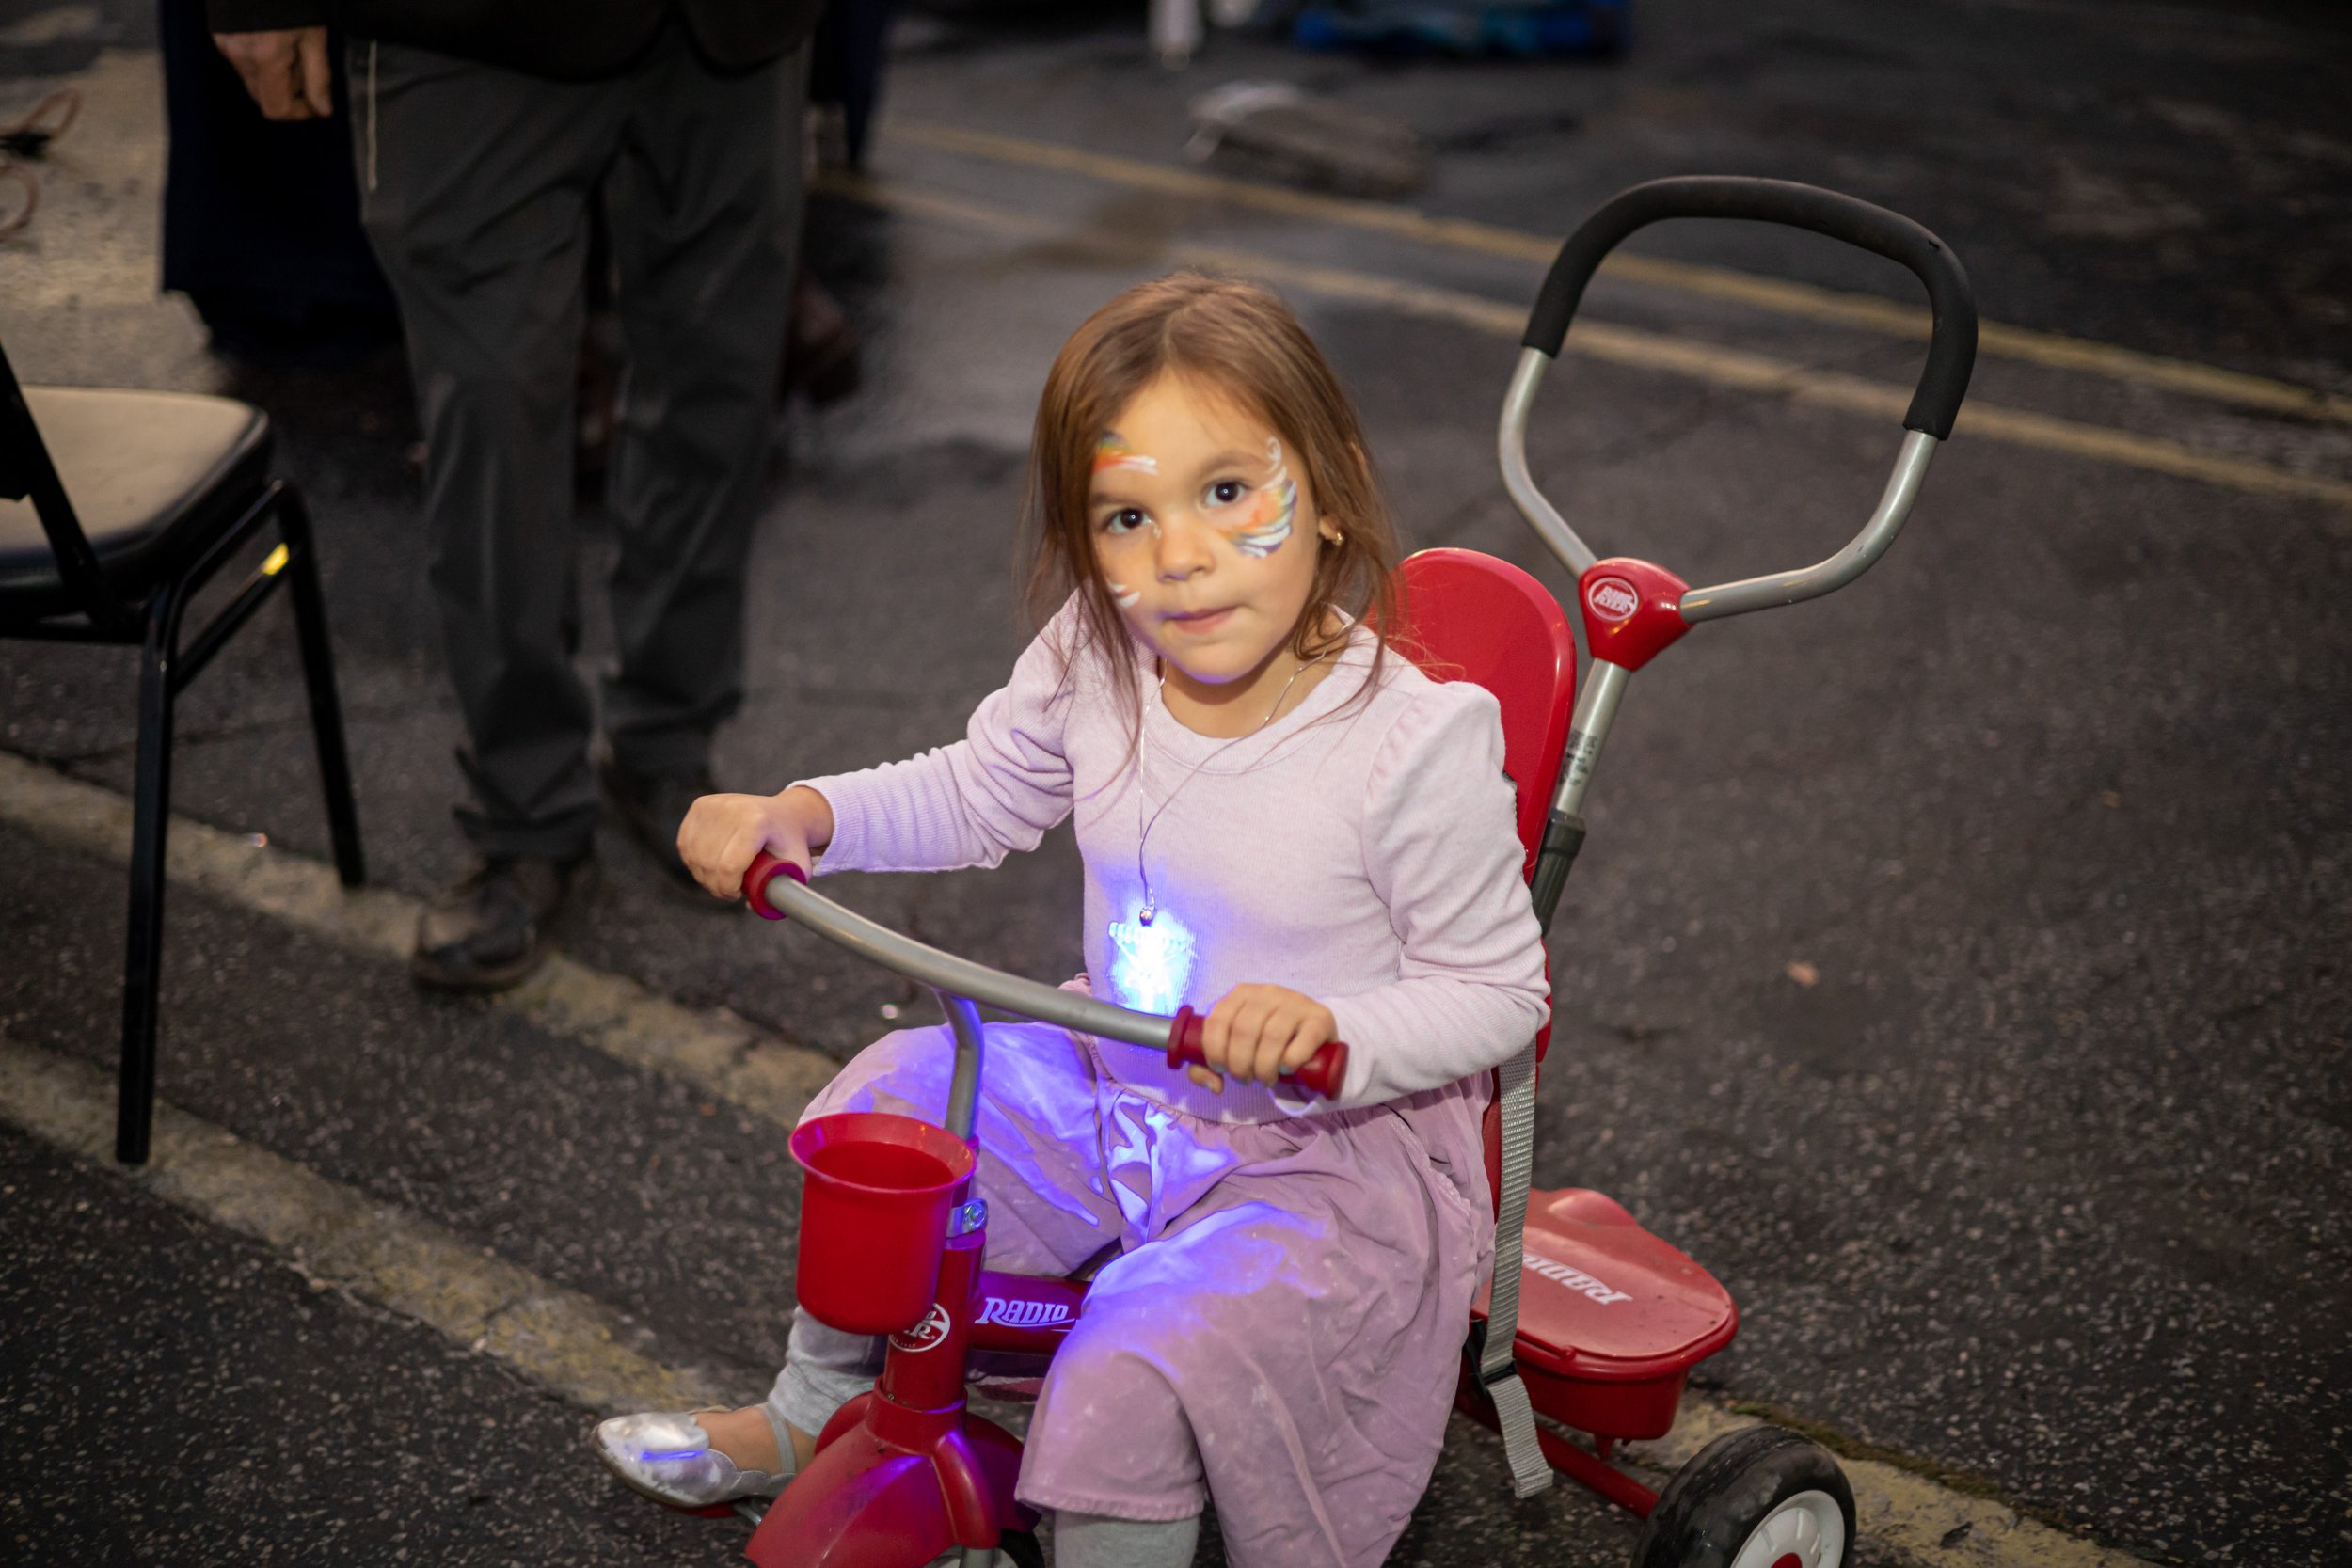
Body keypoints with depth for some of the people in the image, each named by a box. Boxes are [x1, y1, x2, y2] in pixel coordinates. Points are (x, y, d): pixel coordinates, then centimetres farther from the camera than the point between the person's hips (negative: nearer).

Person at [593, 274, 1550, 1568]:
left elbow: (1498, 989, -16)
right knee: (883, 1105, 5)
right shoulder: (1094, 664, -9)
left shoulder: (1417, 742, -25)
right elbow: (973, 795, 9)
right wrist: (805, 812, -7)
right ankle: (818, 1416, 34)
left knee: (1126, 1386, -25)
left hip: (1331, 1148, -6)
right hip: (1110, 1086, 6)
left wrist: (1330, 1029, -34)